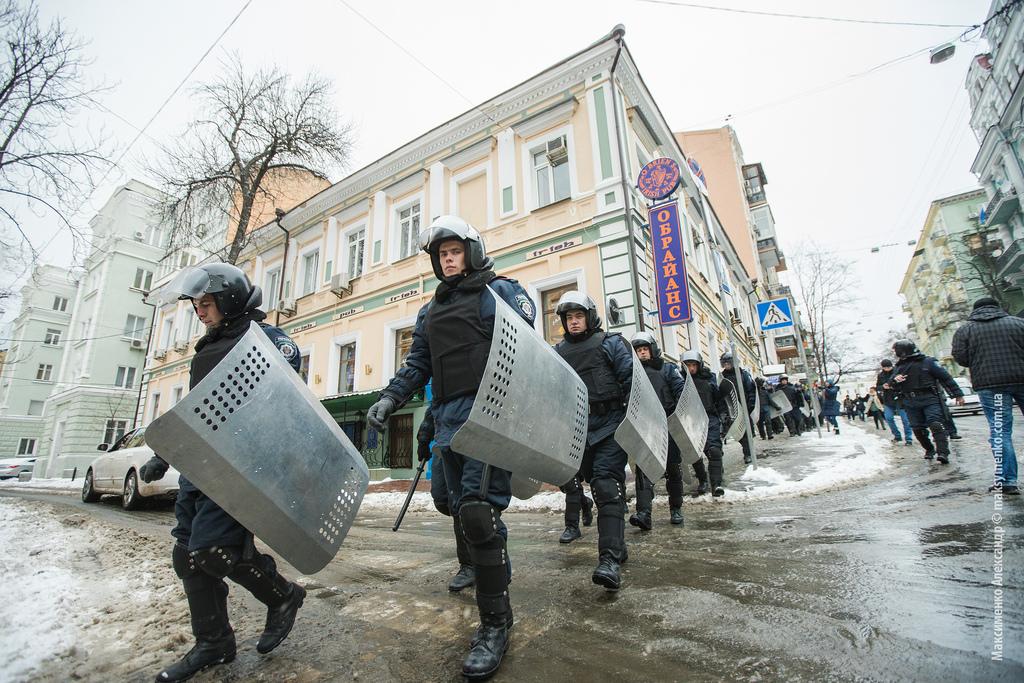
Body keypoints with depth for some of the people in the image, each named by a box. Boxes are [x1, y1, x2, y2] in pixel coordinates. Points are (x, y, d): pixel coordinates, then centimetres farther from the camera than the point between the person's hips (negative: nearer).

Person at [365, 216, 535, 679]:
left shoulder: (499, 291, 4)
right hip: (448, 419, 7)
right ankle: (489, 581, 31)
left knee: (477, 510, -14)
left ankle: (494, 622, 4)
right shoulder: (431, 311, 23)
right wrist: (391, 397, 4)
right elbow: (418, 363, 19)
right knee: (464, 511, 11)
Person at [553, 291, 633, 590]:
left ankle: (610, 560, -17)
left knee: (607, 485, -16)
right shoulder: (558, 352, 11)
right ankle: (617, 545, 30)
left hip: (610, 426, -4)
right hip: (578, 431, 5)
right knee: (598, 487, 13)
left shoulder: (611, 343, 0)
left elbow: (631, 381, -4)